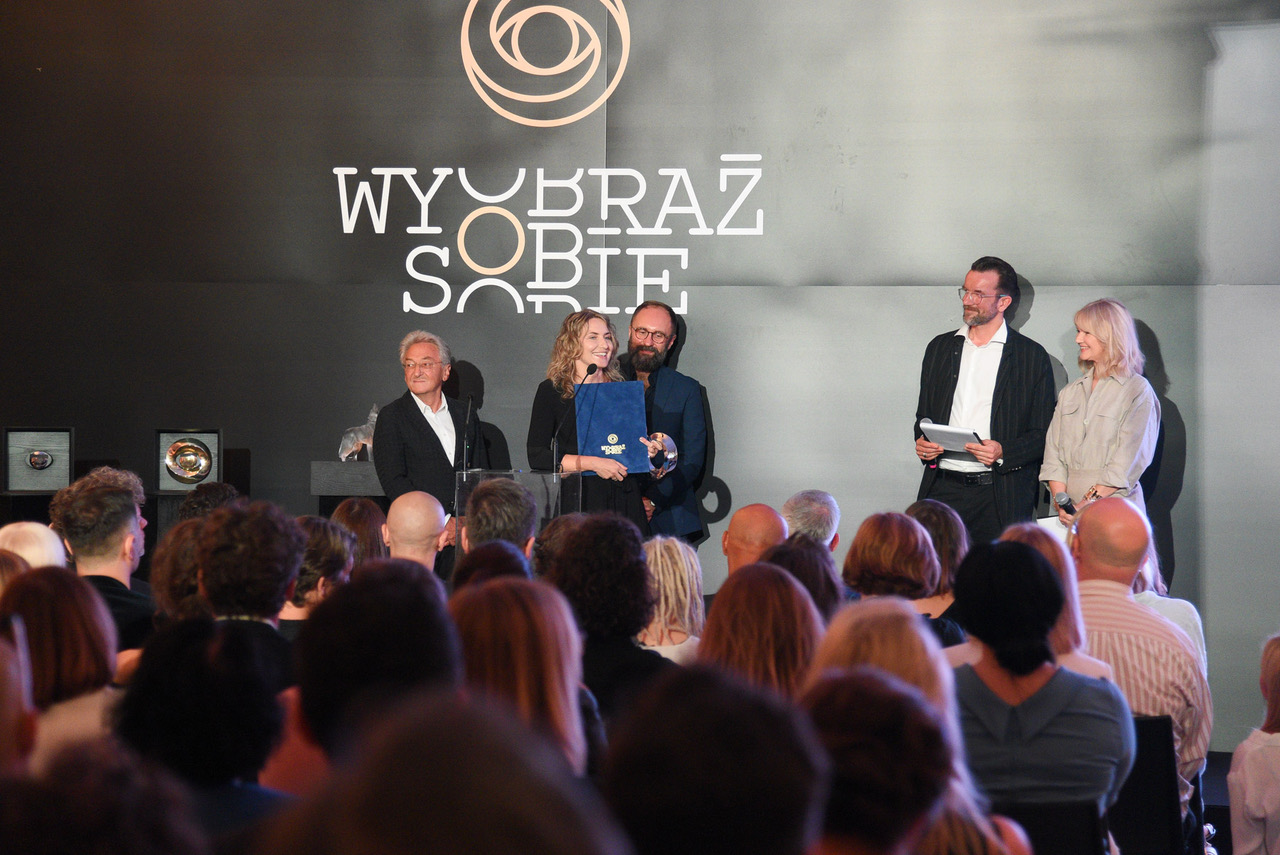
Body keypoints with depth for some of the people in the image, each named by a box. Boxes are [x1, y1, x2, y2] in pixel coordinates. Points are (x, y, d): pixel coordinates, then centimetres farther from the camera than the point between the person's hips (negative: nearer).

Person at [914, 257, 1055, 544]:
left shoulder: (1032, 356, 4)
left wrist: (1003, 452, -15)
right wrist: (922, 442, 3)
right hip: (943, 488, 3)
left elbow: (1043, 434, 2)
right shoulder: (940, 348, 17)